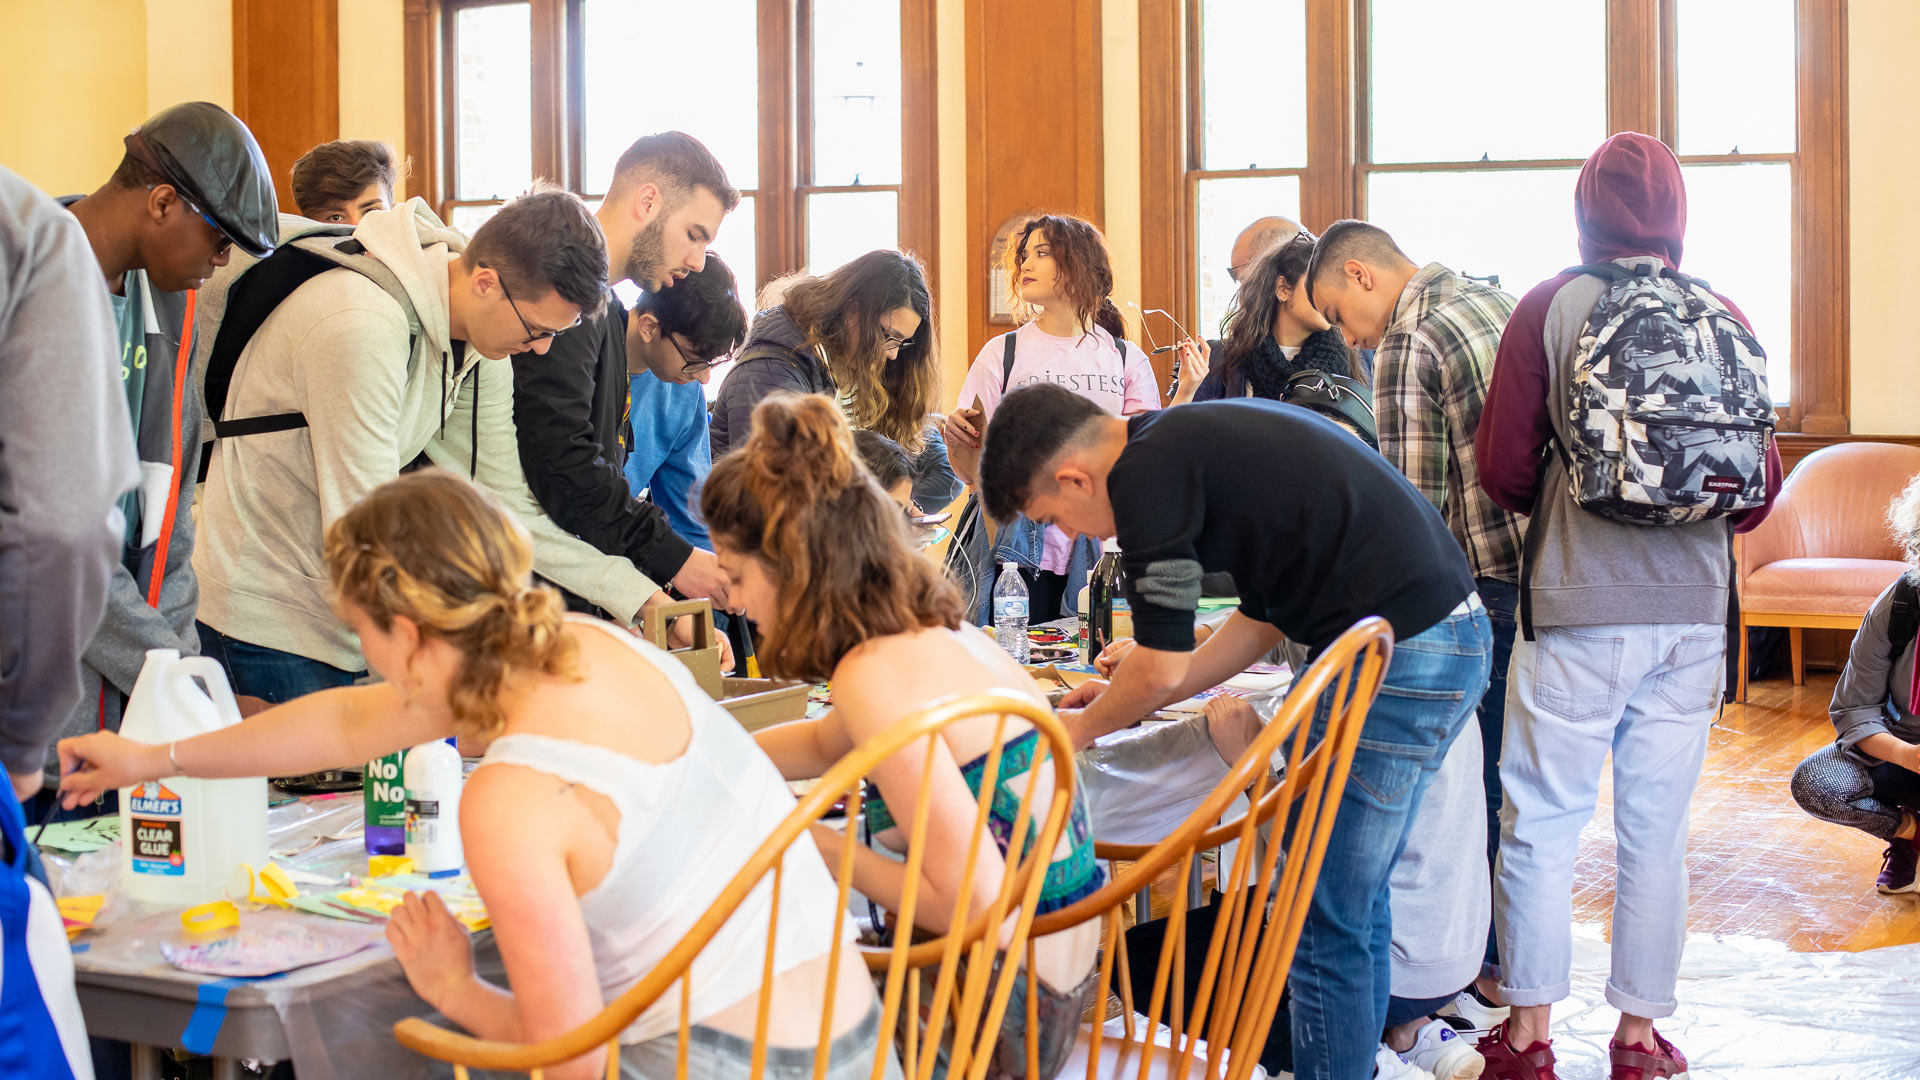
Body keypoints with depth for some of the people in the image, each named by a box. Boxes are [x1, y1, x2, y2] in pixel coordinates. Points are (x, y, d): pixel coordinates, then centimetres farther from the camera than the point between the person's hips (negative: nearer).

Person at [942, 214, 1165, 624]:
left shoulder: (1126, 359, 7)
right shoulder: (1003, 353, 4)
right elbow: (974, 473, 4)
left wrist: (1185, 394, -4)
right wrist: (957, 440, -16)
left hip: (1099, 555, 1)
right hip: (1022, 554, -1)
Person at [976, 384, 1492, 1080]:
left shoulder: (1146, 474, -12)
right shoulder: (1195, 437, 18)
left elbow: (1162, 669, -7)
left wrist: (1085, 726, 12)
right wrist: (1130, 699, 26)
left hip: (1399, 655, -10)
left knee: (1323, 919, -2)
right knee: (1353, 904, 19)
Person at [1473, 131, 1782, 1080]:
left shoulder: (1551, 308, -4)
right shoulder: (1723, 317, 4)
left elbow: (1502, 469, -5)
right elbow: (1761, 486, 7)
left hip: (1578, 608, -3)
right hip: (1692, 610, 3)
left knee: (1541, 822, 6)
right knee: (1657, 830, 9)